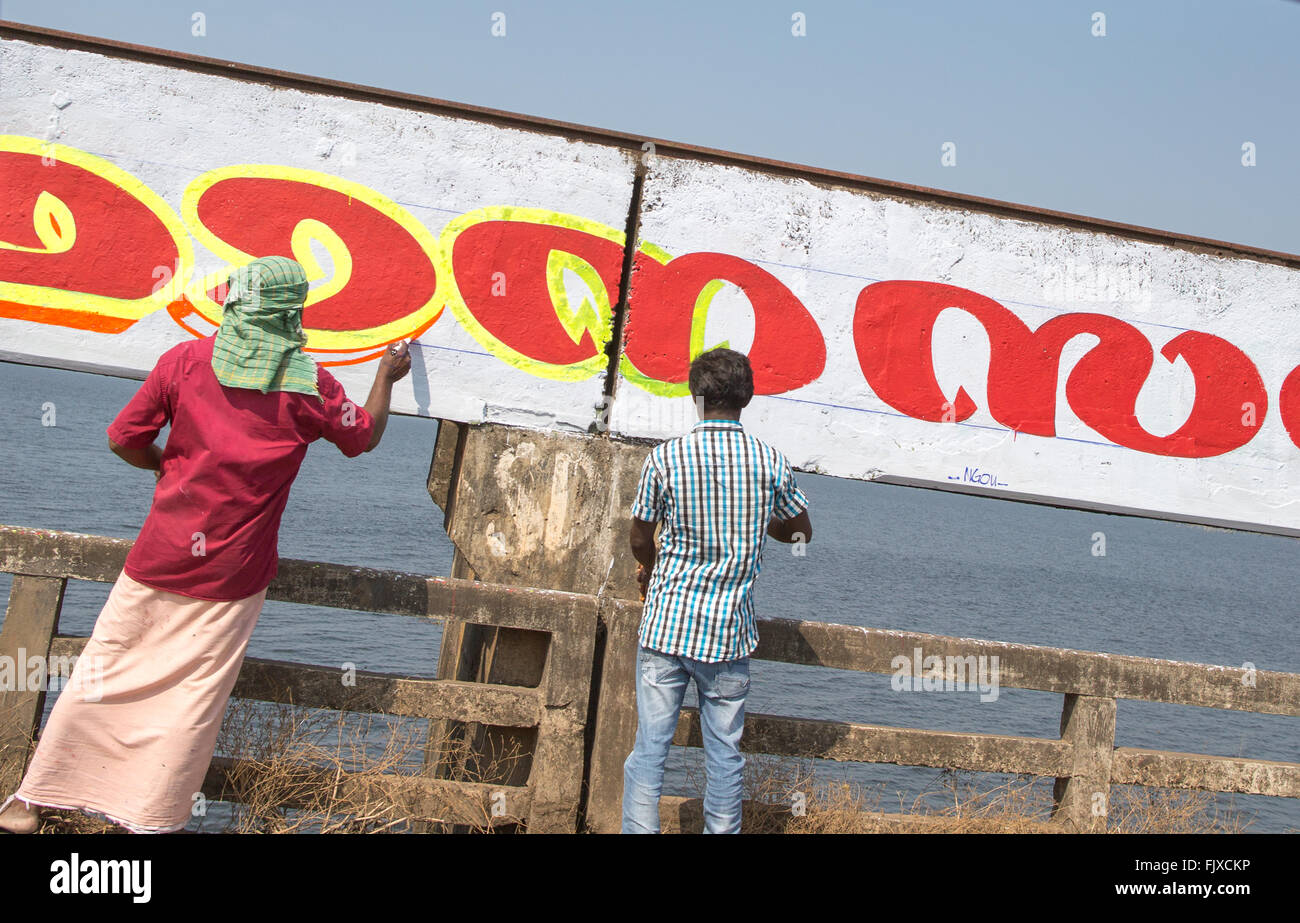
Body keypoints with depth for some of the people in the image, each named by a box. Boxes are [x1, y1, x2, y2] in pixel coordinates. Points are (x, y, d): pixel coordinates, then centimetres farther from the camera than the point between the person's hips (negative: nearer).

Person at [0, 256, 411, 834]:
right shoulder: (309, 385, -6)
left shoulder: (186, 359, -2)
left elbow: (123, 439, -1)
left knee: (102, 672, 15)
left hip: (158, 558, 3)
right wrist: (386, 377, 26)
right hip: (231, 577, -2)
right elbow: (365, 436, 11)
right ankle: (150, 819, 14)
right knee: (193, 697, 7)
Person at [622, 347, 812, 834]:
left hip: (666, 625, -1)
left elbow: (640, 539, 4)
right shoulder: (770, 461, -4)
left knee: (649, 748, 6)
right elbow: (800, 531, 12)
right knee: (725, 753, 14)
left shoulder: (665, 457, -8)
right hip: (730, 632, 2)